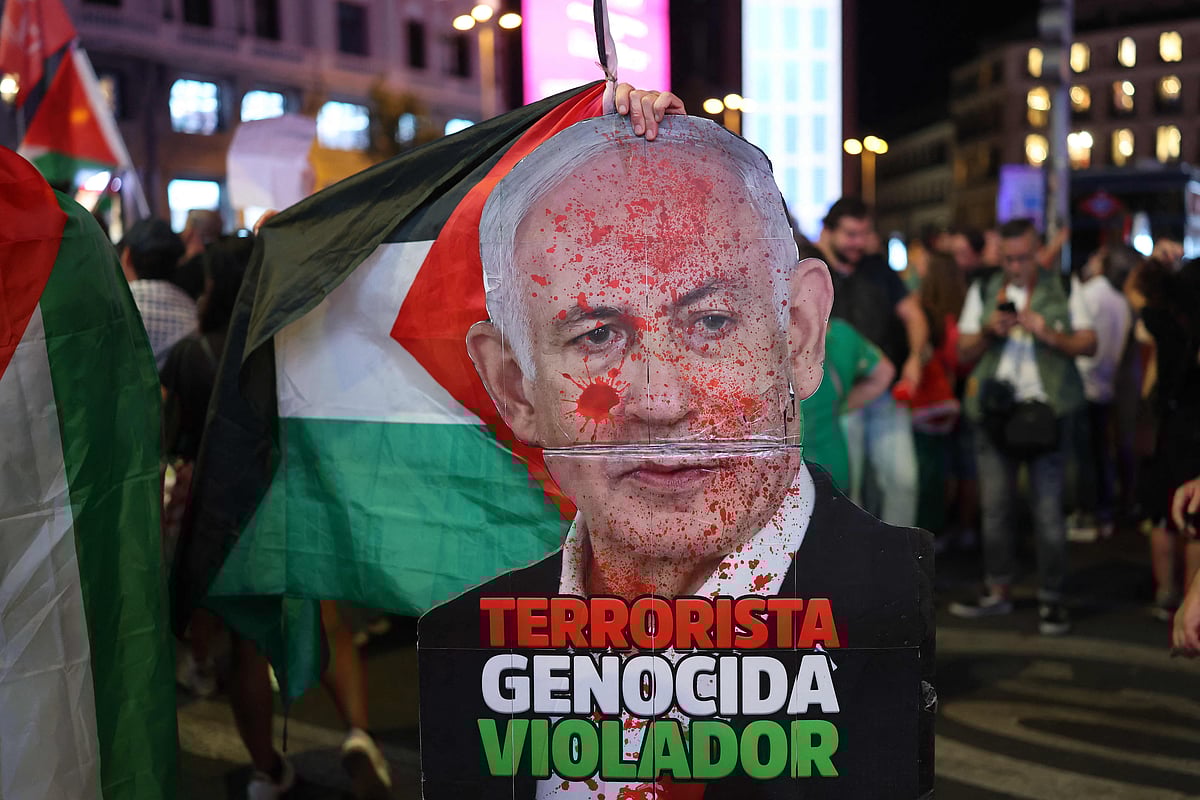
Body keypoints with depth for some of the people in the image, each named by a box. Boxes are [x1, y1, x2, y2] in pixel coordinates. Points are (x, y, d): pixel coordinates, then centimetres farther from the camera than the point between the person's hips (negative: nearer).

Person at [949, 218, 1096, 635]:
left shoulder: (1062, 291, 4)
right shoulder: (982, 292, 11)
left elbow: (1089, 344, -1)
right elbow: (963, 352, 9)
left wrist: (1049, 333, -16)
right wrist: (989, 332, -9)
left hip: (1044, 411, -3)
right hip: (995, 411, 3)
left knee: (1048, 511, -3)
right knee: (995, 508, 8)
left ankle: (1051, 599, 4)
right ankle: (998, 591, 19)